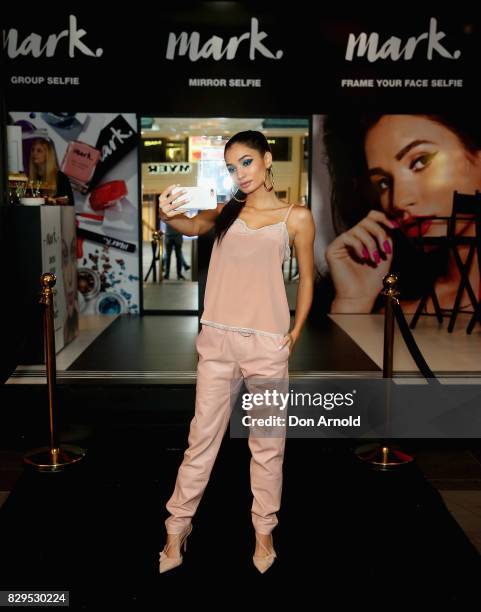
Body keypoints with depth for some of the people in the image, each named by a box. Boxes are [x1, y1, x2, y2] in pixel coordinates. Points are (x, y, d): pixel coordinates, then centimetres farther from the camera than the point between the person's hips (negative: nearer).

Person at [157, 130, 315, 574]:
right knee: (202, 437, 8)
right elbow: (195, 226, -10)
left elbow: (307, 279, 7)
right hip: (217, 339, 2)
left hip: (267, 344, -1)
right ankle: (177, 528, 20)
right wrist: (170, 216, -32)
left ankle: (264, 530, 26)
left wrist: (295, 334, 2)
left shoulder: (296, 217, 2)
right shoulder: (226, 210, 9)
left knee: (267, 442, 9)